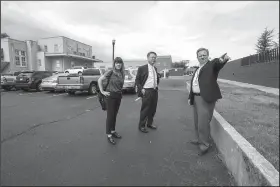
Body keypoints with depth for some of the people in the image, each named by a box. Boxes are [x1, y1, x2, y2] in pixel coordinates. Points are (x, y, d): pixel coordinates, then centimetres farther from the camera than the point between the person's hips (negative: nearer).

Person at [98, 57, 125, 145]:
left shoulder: (122, 73, 7)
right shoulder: (110, 72, -10)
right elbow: (100, 80, -12)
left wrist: (120, 92, 10)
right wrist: (102, 91, -12)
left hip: (118, 96, 6)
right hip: (111, 95, -5)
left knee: (115, 115, 15)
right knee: (110, 115, 1)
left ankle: (113, 131, 29)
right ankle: (109, 135, 11)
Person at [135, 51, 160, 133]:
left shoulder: (155, 68, 13)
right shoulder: (142, 68, -7)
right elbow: (137, 80, -5)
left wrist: (156, 85, 10)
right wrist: (141, 89, -13)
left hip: (155, 91, 7)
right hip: (146, 91, -6)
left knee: (153, 109, 14)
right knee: (145, 109, 0)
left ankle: (149, 123, 32)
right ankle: (141, 126, 16)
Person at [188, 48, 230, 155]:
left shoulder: (212, 65, -1)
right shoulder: (197, 70, 19)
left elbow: (217, 62, -25)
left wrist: (223, 59, -48)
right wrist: (190, 97, 17)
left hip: (206, 98, -8)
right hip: (196, 98, 8)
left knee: (203, 122, -6)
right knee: (197, 122, 17)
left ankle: (205, 144, 12)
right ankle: (199, 139, 35)